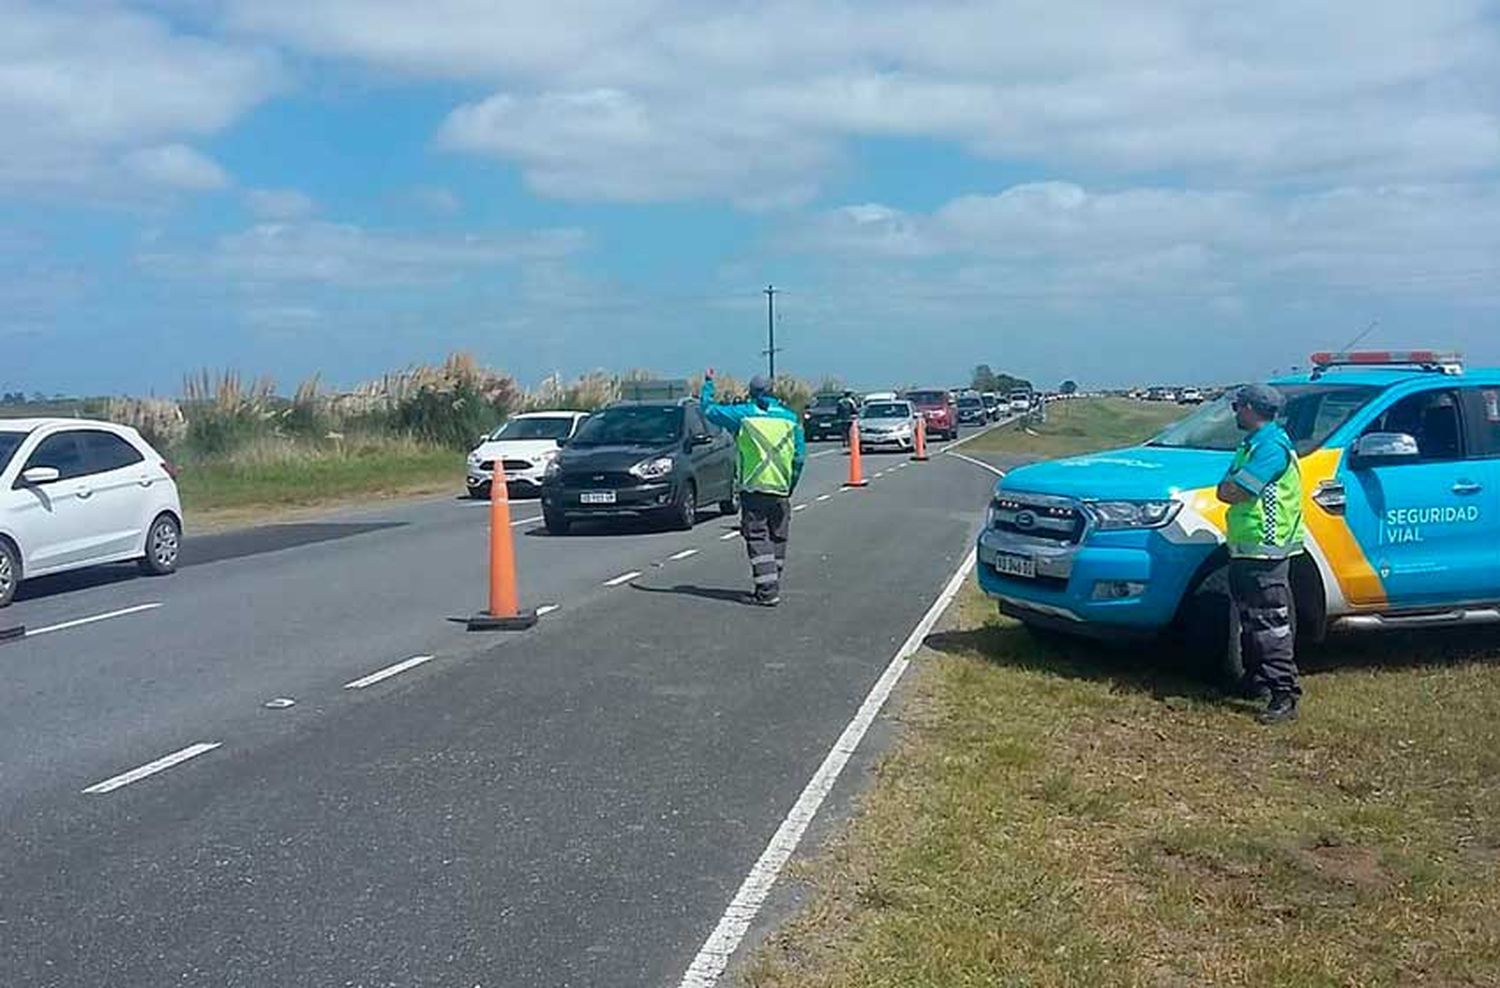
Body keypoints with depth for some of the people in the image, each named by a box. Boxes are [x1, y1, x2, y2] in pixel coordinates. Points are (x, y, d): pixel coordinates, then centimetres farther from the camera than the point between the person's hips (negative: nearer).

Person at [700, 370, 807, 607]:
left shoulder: (743, 415, -3)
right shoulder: (790, 417, 6)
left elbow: (708, 409, 7)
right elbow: (800, 456, 4)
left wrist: (708, 384, 22)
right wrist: (790, 485, 13)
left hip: (753, 489, -3)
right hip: (780, 490, 3)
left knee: (757, 539, -1)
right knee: (778, 539, 14)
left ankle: (767, 590, -9)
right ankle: (772, 585, 22)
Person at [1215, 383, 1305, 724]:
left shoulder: (1271, 445, -16)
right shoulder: (1252, 443, 18)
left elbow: (1231, 492, -21)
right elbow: (1225, 490, 16)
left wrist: (1233, 489, -2)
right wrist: (1239, 491, -2)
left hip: (1265, 547, -11)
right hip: (1246, 548, 11)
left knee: (1271, 624, -11)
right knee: (1249, 620, 19)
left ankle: (1285, 696, -11)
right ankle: (1256, 680, 31)